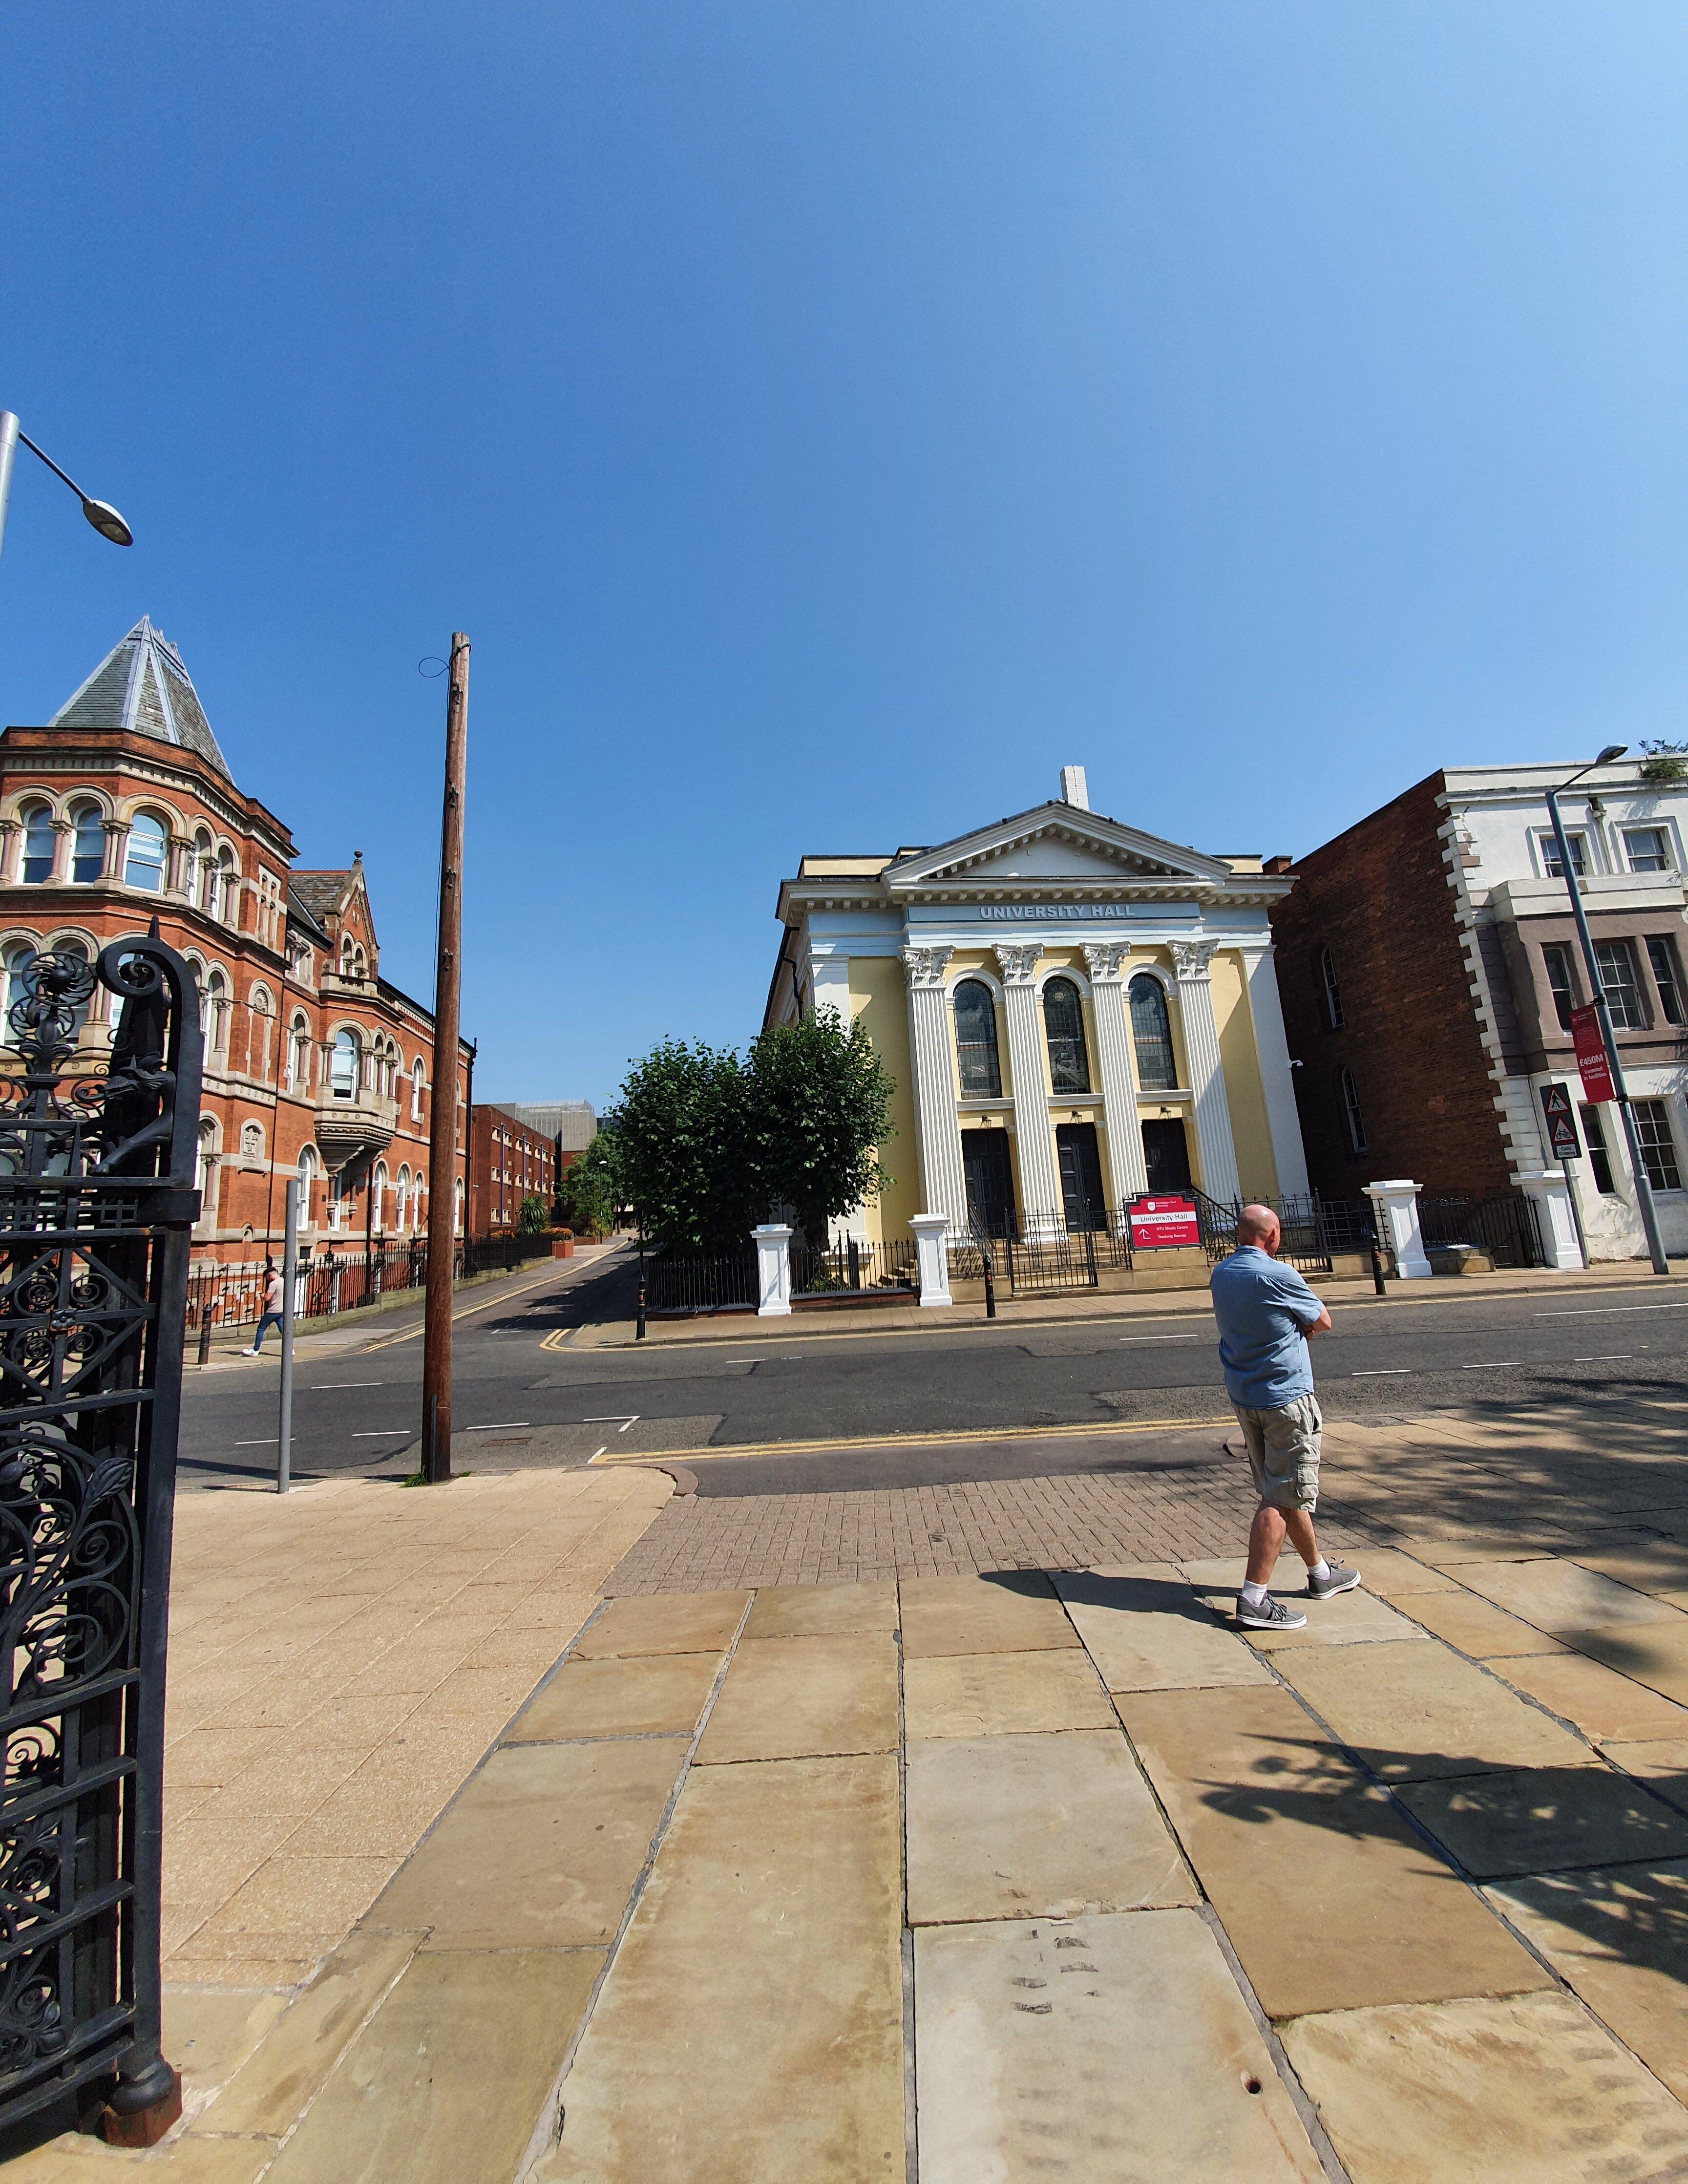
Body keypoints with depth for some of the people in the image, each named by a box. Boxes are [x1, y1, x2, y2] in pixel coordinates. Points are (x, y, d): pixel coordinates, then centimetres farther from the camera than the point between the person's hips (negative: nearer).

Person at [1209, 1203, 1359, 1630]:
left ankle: (1320, 1573, 40)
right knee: (1281, 1499, -3)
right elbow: (1323, 1323, -4)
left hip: (1243, 1396, 8)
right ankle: (1254, 1599, -3)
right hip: (1286, 1398, -8)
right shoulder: (1278, 1276, -19)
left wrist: (1290, 1325, 2)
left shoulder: (1220, 1274, 4)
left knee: (1282, 1491, 20)